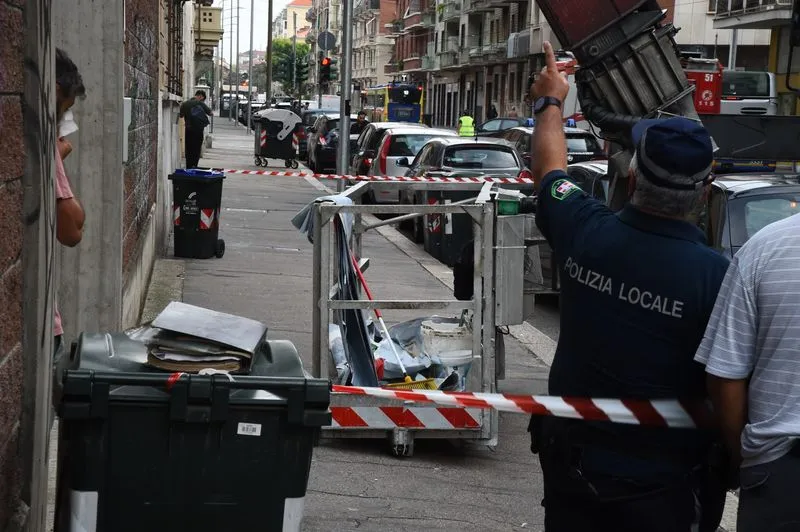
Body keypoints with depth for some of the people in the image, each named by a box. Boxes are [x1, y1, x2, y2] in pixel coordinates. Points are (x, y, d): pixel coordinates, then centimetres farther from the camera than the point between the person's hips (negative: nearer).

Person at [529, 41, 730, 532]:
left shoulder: (586, 233, -11)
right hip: (660, 483, -4)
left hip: (571, 456, 4)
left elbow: (550, 167, 11)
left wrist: (550, 101, 28)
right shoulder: (717, 276, -23)